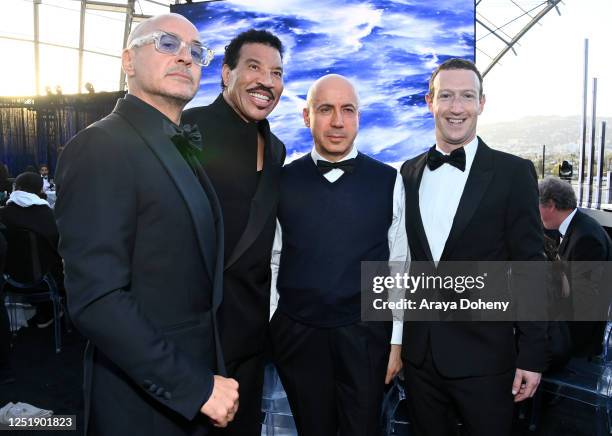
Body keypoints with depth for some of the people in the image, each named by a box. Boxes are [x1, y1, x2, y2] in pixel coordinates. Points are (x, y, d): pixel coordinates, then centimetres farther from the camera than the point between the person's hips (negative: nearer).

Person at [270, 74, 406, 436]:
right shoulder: (283, 182, -1)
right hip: (297, 335, 1)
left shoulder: (388, 181, -3)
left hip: (365, 335, -1)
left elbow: (398, 267, 0)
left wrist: (397, 340, 1)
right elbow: (272, 260, 3)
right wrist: (268, 329, 4)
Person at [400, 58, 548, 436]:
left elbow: (530, 266, -7)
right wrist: (396, 336, 9)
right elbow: (404, 257, 9)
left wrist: (533, 355, -8)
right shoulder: (409, 173, 5)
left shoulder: (513, 173, -6)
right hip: (419, 354, 4)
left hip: (484, 357, -3)